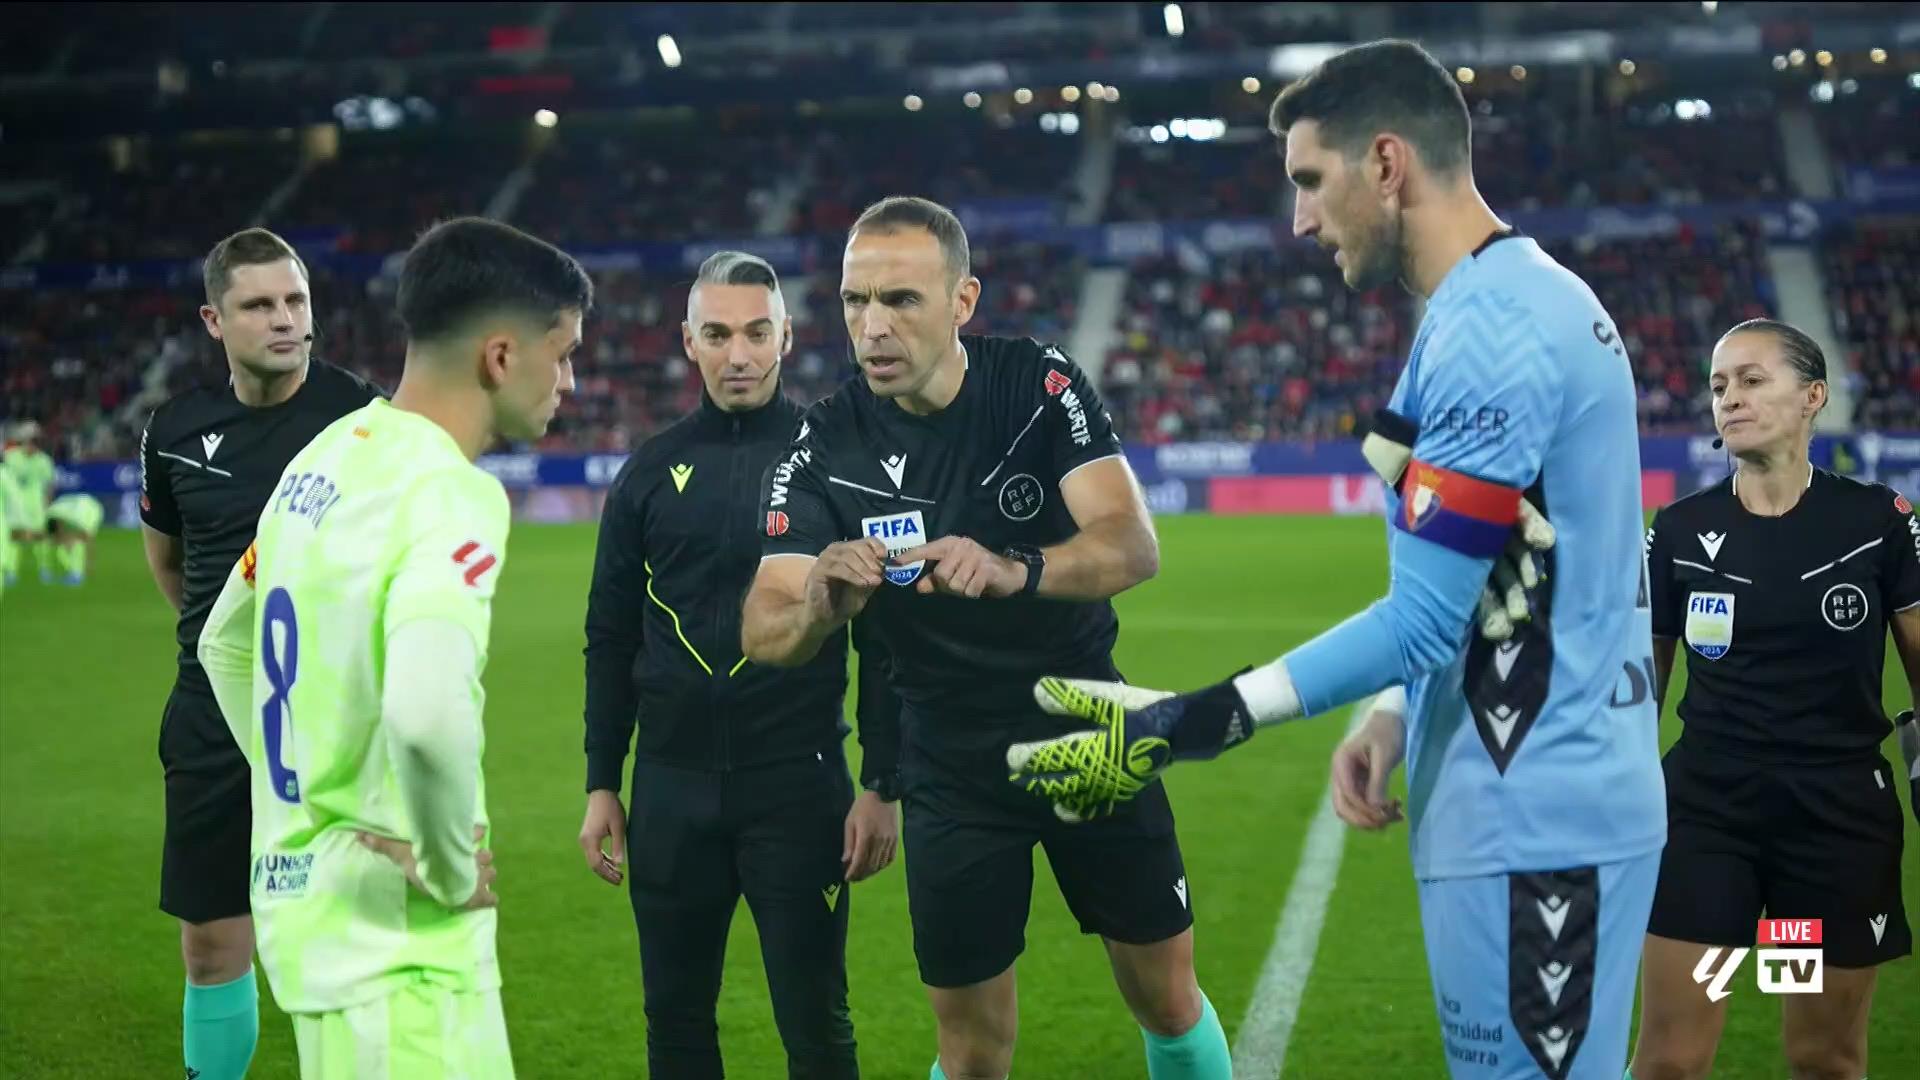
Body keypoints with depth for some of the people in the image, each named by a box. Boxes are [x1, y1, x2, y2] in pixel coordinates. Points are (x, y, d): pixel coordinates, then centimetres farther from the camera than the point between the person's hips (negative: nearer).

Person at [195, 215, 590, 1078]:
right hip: (394, 944, -9)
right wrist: (454, 869, -19)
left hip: (301, 900, 9)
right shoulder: (450, 496, -19)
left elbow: (224, 644, 22)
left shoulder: (324, 459, 8)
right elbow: (427, 713, -35)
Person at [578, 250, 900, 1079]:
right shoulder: (652, 470, 6)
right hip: (672, 790, 3)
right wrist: (601, 785, 9)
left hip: (800, 785, -3)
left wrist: (882, 786, -6)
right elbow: (611, 642, 12)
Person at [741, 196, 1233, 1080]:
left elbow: (1133, 545, -26)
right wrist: (820, 606, -45)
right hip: (951, 768, 0)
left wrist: (1014, 570, -46)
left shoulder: (1040, 384, -14)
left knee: (1170, 1003, 9)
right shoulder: (824, 446, -13)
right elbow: (763, 632, -21)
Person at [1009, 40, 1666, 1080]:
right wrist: (1398, 719, 9)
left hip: (1531, 820, -10)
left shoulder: (1484, 332, -19)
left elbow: (1424, 619, -20)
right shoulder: (1537, 298, 13)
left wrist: (1183, 727, -17)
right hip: (1560, 795, 10)